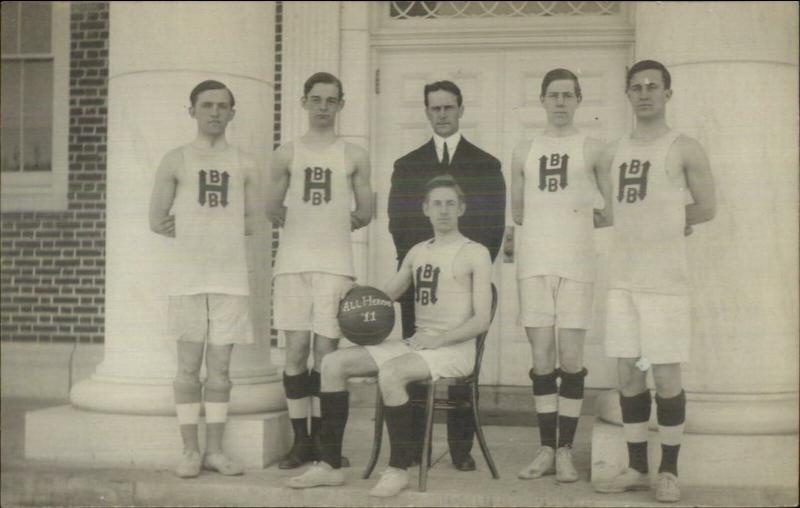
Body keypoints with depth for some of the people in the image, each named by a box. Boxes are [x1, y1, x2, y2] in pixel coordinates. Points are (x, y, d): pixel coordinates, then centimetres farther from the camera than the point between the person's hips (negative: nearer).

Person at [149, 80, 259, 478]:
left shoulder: (245, 165, 10)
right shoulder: (176, 161, 6)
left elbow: (250, 223, 10)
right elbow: (157, 221, 7)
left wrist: (190, 225, 3)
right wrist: (205, 231, 4)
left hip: (231, 277, 1)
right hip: (188, 277, -1)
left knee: (220, 366, 4)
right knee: (189, 364, 1)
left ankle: (215, 450, 10)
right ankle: (190, 451, 8)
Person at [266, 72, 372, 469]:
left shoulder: (354, 156, 10)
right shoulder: (287, 154, 10)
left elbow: (365, 212, 13)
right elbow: (273, 208, 10)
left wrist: (352, 221, 2)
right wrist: (280, 217, -1)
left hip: (334, 263, 0)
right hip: (293, 262, 1)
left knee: (326, 351, -2)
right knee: (296, 350, -1)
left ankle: (321, 440, 8)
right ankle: (300, 440, 7)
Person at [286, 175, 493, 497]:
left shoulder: (475, 254, -1)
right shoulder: (418, 252, 17)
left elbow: (481, 320, -9)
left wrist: (439, 339, -21)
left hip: (455, 350, -7)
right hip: (414, 344, 7)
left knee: (389, 373, -35)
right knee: (333, 363, -8)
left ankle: (398, 469, -21)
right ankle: (330, 465, -7)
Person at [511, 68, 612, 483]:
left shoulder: (592, 150, 7)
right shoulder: (524, 153, 13)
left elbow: (609, 215, 9)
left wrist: (581, 216, -4)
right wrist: (563, 216, 7)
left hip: (576, 264, -2)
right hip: (533, 264, 2)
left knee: (570, 358, -3)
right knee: (542, 358, 2)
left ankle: (566, 450, 6)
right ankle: (546, 449, 10)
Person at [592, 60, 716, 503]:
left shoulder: (684, 149, 0)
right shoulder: (614, 152, 12)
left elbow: (706, 208, 5)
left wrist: (665, 223, 8)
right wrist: (655, 223, 5)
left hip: (665, 279, -4)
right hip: (622, 278, 5)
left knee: (665, 375, -2)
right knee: (628, 374, 7)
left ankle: (669, 471, 11)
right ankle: (637, 468, 17)